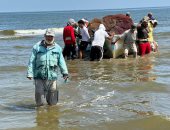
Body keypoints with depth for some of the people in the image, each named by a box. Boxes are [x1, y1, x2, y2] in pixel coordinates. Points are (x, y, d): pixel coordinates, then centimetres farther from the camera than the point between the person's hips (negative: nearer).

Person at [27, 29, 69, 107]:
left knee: (52, 103, 8)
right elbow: (32, 62, 4)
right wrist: (30, 73, -5)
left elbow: (61, 61, 9)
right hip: (39, 77, -2)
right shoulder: (37, 47, 5)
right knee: (40, 103, -1)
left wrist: (65, 72, -3)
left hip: (52, 77, 2)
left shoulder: (57, 48, 11)